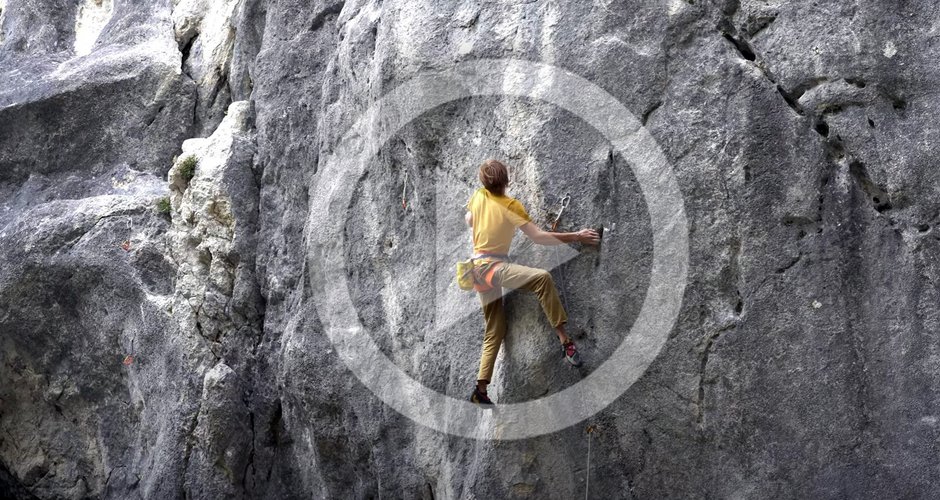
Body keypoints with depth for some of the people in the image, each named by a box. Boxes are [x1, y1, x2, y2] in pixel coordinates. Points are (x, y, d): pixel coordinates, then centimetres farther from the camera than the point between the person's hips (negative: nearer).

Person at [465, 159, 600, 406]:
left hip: (478, 266, 8)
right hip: (492, 266, -8)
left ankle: (480, 389, 9)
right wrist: (576, 236, -15)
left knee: (494, 331, 11)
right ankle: (565, 340, -39)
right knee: (542, 277, -29)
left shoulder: (478, 196, 8)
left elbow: (469, 221, 27)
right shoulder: (511, 205, -11)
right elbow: (538, 237, -19)